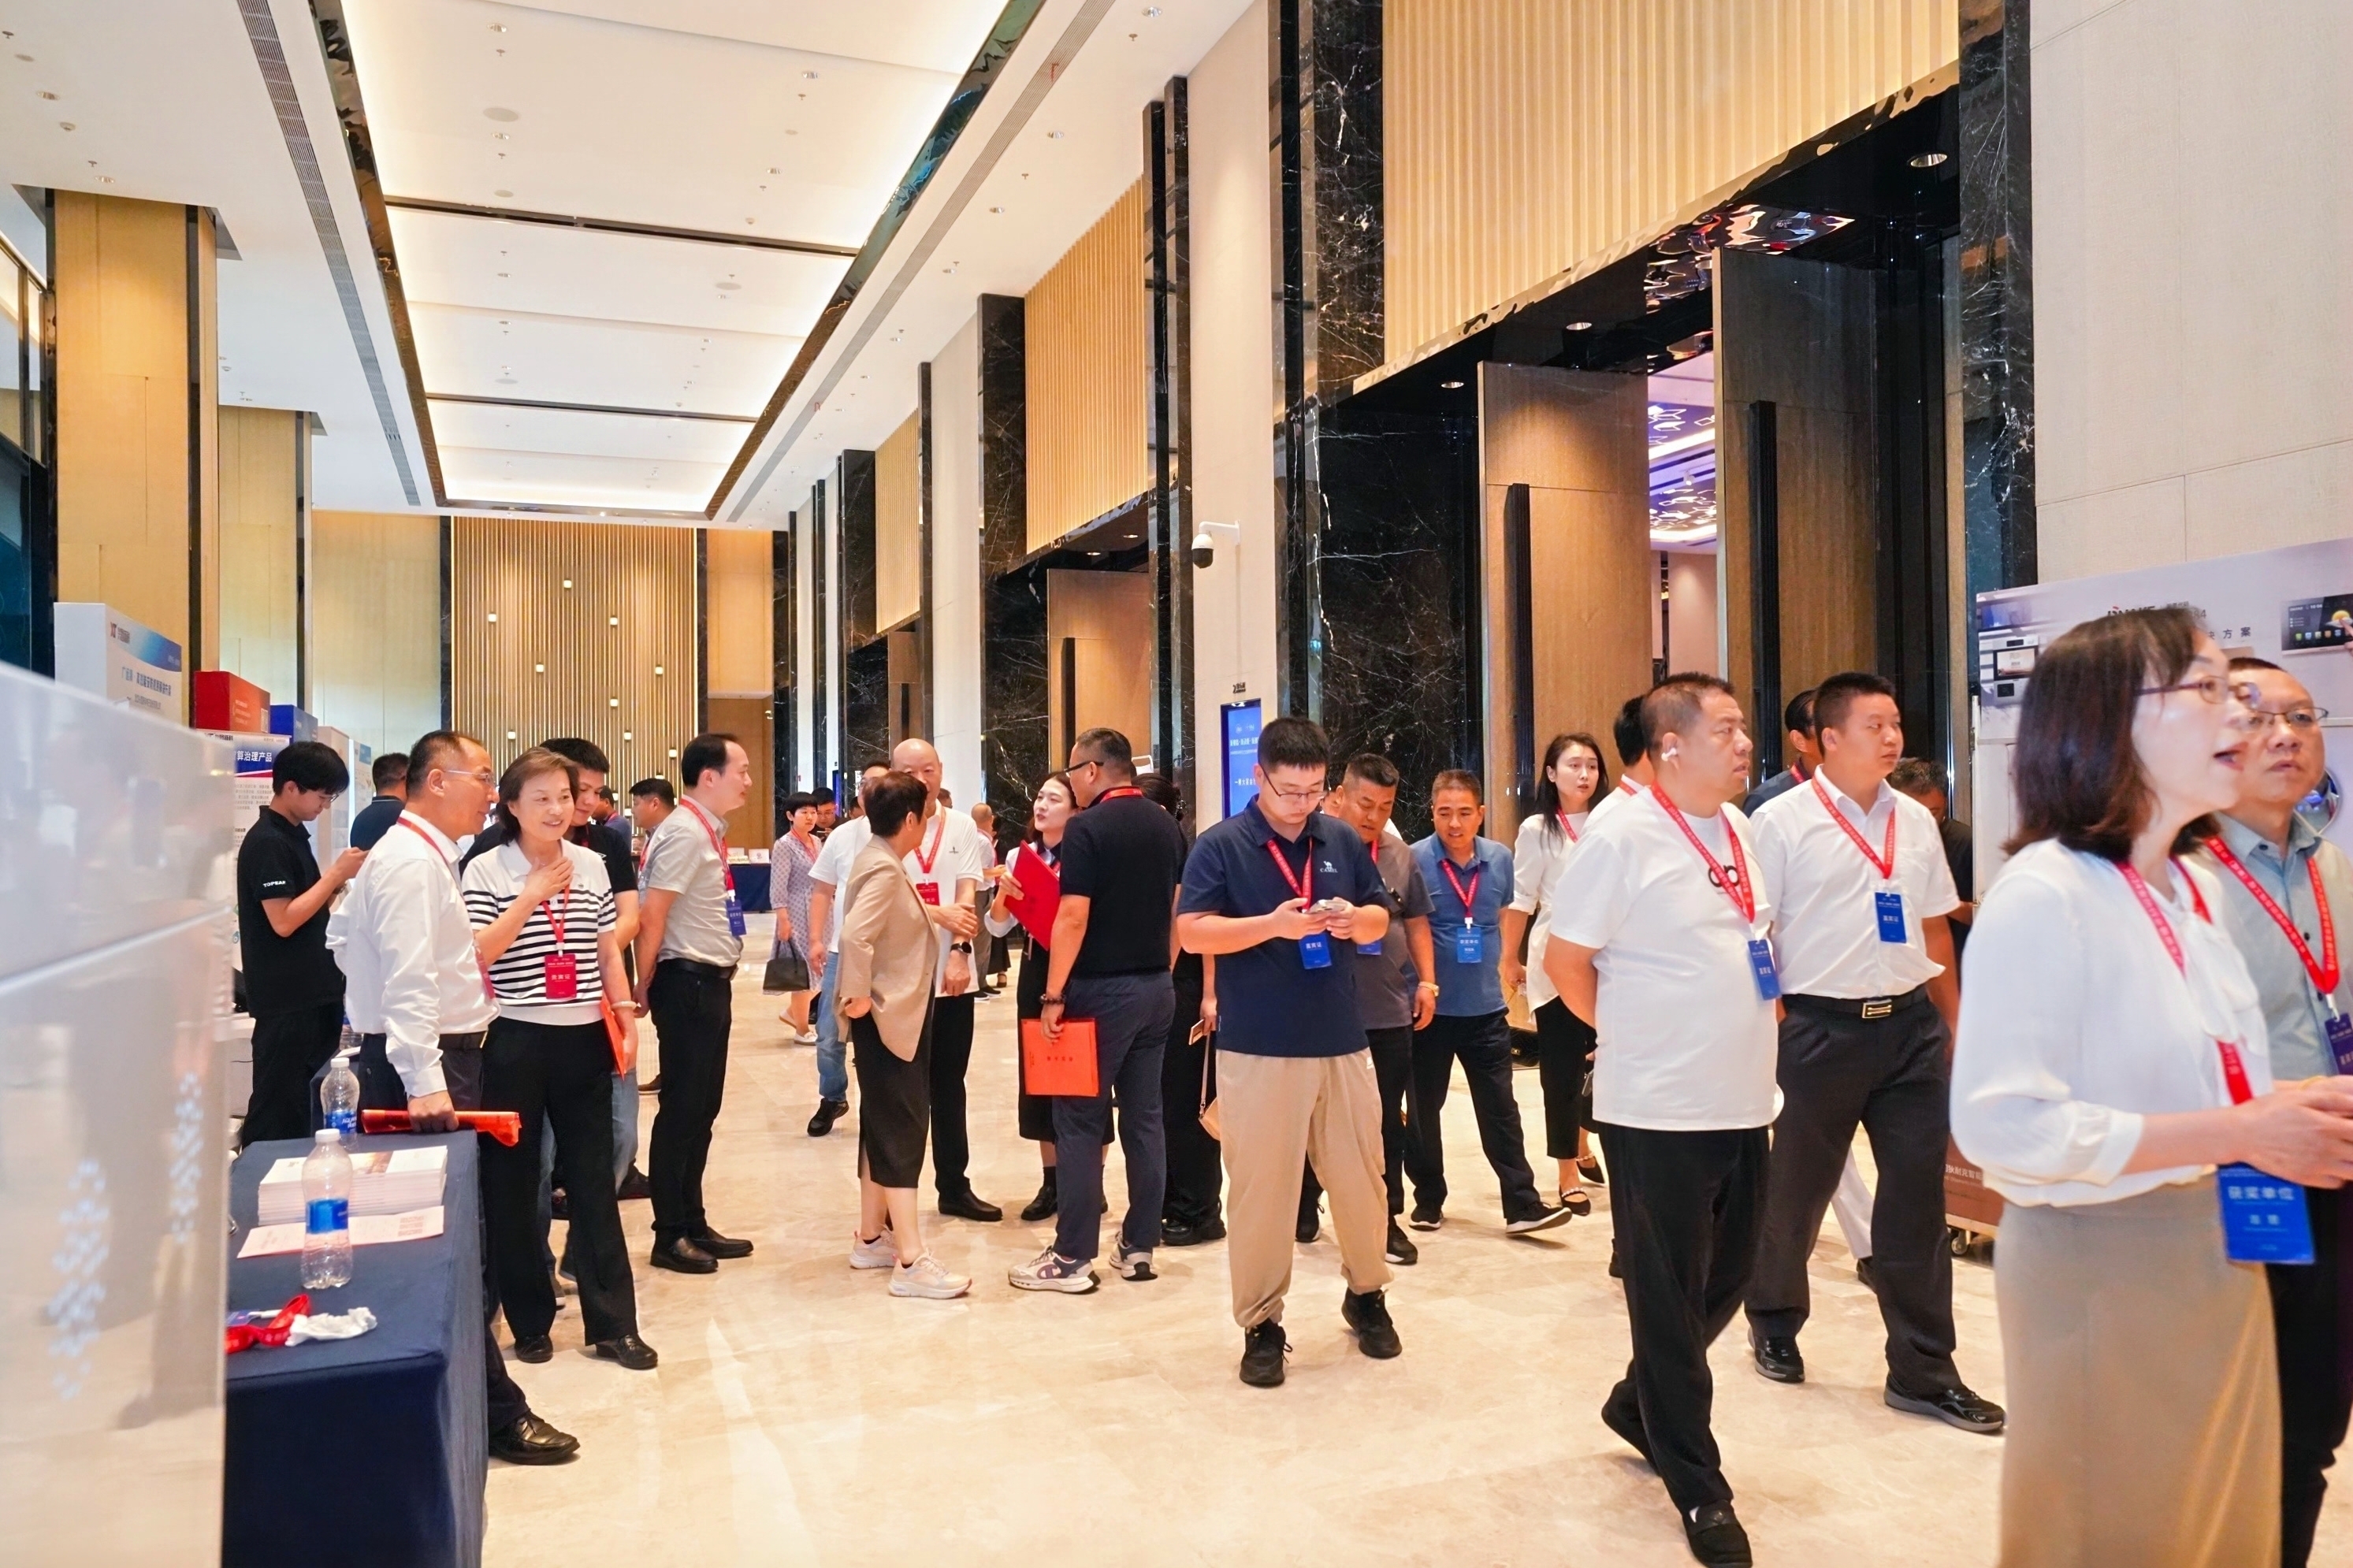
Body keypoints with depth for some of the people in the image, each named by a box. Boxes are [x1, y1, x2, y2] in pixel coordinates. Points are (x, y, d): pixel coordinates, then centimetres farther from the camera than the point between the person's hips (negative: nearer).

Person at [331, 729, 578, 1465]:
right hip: (428, 1063, -10)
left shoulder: (419, 855, 16)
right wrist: (425, 1083, -28)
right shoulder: (414, 862, -15)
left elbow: (342, 936, 25)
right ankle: (496, 1413, -2)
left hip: (433, 1058, 10)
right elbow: (409, 980, -24)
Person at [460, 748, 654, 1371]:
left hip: (585, 1039, 3)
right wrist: (534, 894, -21)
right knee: (513, 1184, 7)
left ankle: (613, 1322, 13)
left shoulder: (591, 865, 6)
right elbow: (476, 954, -16)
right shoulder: (486, 870, -5)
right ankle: (529, 1320, 21)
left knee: (594, 1178, 6)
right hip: (516, 1041, -3)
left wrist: (626, 1014, 4)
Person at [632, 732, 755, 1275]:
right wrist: (645, 987, -10)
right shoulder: (685, 833, -16)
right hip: (688, 984, -9)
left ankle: (692, 1224, 25)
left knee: (702, 1108, 15)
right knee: (681, 1109, 1)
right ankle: (670, 1236, 12)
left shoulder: (709, 830, 12)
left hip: (711, 983, 9)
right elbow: (652, 915, -18)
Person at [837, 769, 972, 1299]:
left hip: (899, 1015, 10)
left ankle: (871, 1239, 26)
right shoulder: (884, 869, -20)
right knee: (901, 1131, -8)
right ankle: (911, 1261, -5)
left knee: (884, 1127, 16)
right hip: (889, 1017, -10)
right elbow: (856, 935, -32)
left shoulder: (882, 861, 11)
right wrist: (856, 995, -24)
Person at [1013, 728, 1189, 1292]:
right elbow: (1181, 912, 11)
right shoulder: (1168, 826, 7)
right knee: (1144, 1119, 11)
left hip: (1101, 990, -7)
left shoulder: (1087, 828, -13)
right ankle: (1140, 1246, 17)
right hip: (1156, 990, 7)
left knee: (1081, 1124, 0)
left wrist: (1053, 996, -13)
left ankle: (1073, 1257, 5)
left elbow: (1073, 918, -17)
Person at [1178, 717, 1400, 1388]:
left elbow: (1381, 918, 13)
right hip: (1258, 1049, -4)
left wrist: (1354, 919, -10)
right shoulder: (1220, 845, -6)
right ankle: (1261, 1323, 17)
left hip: (1343, 1042, 4)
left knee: (1360, 1176, 13)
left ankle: (1367, 1295, 35)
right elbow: (1192, 931, -12)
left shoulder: (1343, 840, 6)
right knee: (1259, 1188, 3)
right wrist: (1273, 924, -23)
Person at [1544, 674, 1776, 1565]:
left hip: (1742, 1104, 8)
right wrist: (1634, 1034, 0)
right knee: (1670, 1299, 6)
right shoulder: (1622, 836, -15)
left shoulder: (1741, 830, 9)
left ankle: (1637, 1404, 41)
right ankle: (1698, 1489, 22)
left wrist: (1747, 1031, 11)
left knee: (1726, 1278, 18)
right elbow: (1566, 961, -11)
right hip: (1658, 1112, -7)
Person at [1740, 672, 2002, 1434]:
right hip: (1821, 1027, -4)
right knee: (1797, 1191, 11)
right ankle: (1773, 1322, 35)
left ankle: (1923, 1370, 17)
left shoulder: (1916, 820, 9)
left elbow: (1935, 928, 15)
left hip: (1910, 1024, 5)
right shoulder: (1782, 821, -8)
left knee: (1917, 1197, 5)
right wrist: (1766, 1033, -10)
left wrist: (1955, 1024, 13)